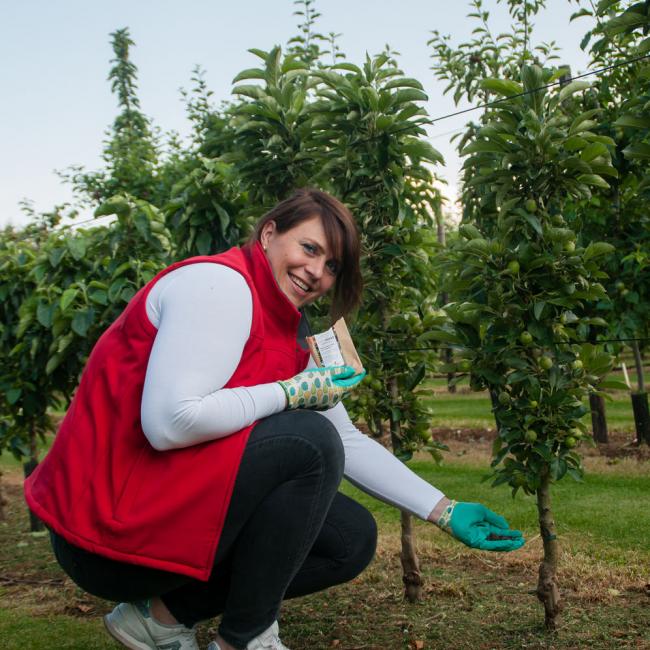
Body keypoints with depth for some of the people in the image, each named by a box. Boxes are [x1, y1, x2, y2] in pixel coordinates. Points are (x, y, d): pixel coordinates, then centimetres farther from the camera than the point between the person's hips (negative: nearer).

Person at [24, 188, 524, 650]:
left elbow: (349, 443, 12)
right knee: (310, 444, -21)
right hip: (111, 528, -9)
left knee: (352, 540, 7)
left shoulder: (293, 338, 12)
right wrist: (294, 393, -17)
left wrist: (446, 512, 6)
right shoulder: (219, 282, -16)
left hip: (176, 506, 9)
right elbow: (170, 423, -28)